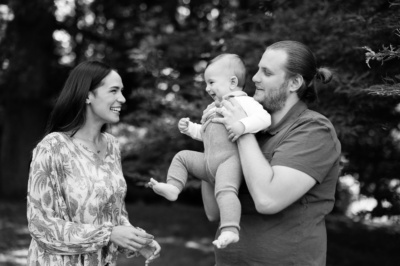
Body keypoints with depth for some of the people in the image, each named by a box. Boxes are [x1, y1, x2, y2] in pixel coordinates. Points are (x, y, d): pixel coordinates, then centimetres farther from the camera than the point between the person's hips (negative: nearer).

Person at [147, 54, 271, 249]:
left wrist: (242, 125, -35)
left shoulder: (243, 102, -4)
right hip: (209, 162, 10)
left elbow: (264, 118, -21)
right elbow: (204, 133, 39)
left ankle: (230, 230, -41)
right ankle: (172, 188, 7)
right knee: (182, 157, 18)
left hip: (230, 160, -10)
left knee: (225, 190, -33)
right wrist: (189, 128, 23)